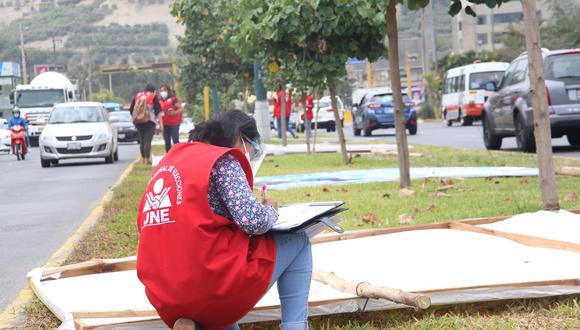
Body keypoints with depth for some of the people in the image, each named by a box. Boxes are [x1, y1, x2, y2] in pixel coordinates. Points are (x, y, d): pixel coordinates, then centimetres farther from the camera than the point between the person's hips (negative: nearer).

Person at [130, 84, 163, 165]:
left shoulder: (137, 96, 13)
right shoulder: (153, 97, 1)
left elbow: (131, 110, 15)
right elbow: (158, 111, -6)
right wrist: (161, 124, -7)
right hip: (149, 122, -4)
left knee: (141, 141, 14)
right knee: (148, 141, -6)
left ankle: (143, 158, 22)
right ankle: (147, 159, -10)